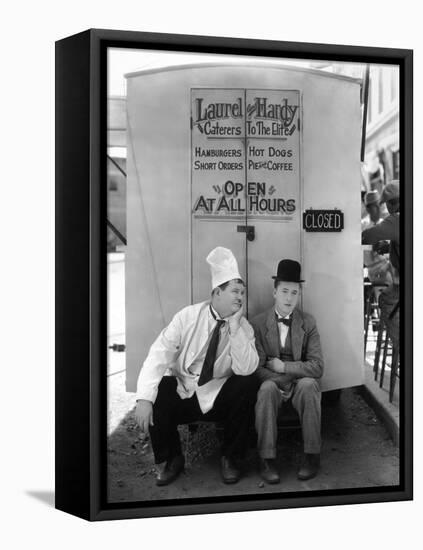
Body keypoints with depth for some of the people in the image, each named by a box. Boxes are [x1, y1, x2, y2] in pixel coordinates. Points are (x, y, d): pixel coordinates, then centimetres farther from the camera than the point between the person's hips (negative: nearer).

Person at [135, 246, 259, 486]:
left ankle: (230, 458, -3)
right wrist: (144, 398, -30)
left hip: (220, 397, 1)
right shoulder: (188, 316, -10)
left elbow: (246, 369, -21)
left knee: (248, 385, -26)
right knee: (157, 390, -29)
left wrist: (234, 327, -27)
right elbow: (159, 354, -18)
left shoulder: (244, 327, -6)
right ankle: (170, 458, 0)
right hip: (182, 393, 0)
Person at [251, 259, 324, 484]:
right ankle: (266, 458, -25)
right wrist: (284, 383, -18)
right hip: (273, 382, 0)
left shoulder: (308, 322, 2)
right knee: (267, 388, -34)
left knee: (308, 385, -33)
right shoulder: (258, 323, -1)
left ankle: (312, 455, -20)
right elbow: (257, 368, -6)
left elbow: (317, 367, -6)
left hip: (302, 382, 1)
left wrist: (283, 367, -13)